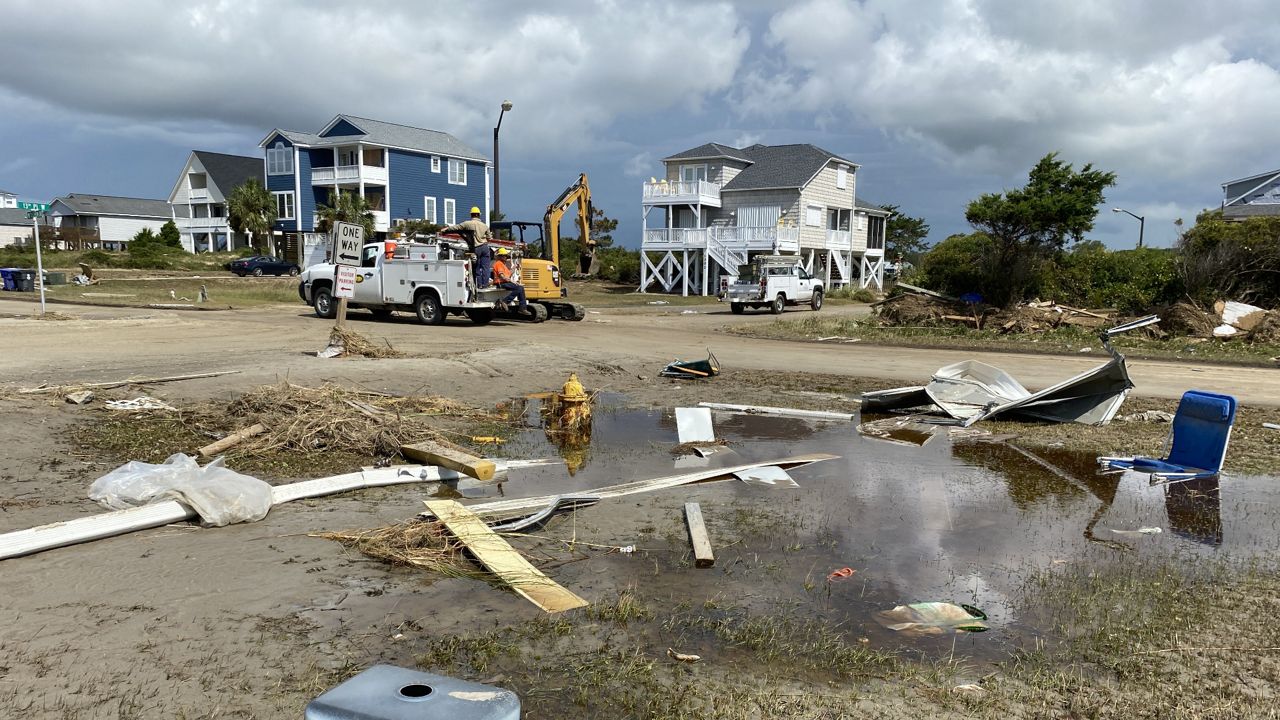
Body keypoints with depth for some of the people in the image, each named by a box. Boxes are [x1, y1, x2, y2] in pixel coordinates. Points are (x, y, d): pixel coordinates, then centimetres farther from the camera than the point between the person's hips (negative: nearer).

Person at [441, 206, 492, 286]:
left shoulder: (467, 224, -4)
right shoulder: (484, 226, 6)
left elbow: (456, 228, 3)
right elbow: (489, 238, 15)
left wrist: (445, 229, 17)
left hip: (475, 248, -2)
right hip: (484, 247, 2)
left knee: (477, 267, 7)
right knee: (485, 267, 4)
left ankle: (479, 284, 9)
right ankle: (485, 284, 2)